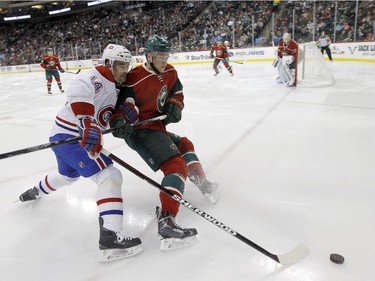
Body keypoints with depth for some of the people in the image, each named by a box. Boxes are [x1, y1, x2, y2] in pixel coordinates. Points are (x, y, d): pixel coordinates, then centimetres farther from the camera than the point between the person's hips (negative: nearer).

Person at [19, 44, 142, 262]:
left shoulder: (112, 87, 14)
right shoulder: (94, 78, -15)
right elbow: (78, 94, -35)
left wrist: (128, 113, -12)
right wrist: (88, 124, -47)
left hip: (65, 137, 11)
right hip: (70, 137, -11)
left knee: (68, 175, 35)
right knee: (110, 175, -21)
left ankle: (35, 193, 64)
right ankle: (110, 237, -30)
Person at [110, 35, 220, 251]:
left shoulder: (170, 72, 7)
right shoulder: (136, 79, -18)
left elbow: (177, 93, 17)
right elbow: (123, 105, -19)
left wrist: (175, 106, -4)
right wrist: (118, 122, -38)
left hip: (157, 127, 10)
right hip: (141, 131, -10)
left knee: (185, 145, 23)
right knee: (177, 166, -22)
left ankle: (204, 184, 37)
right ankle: (166, 223, -33)